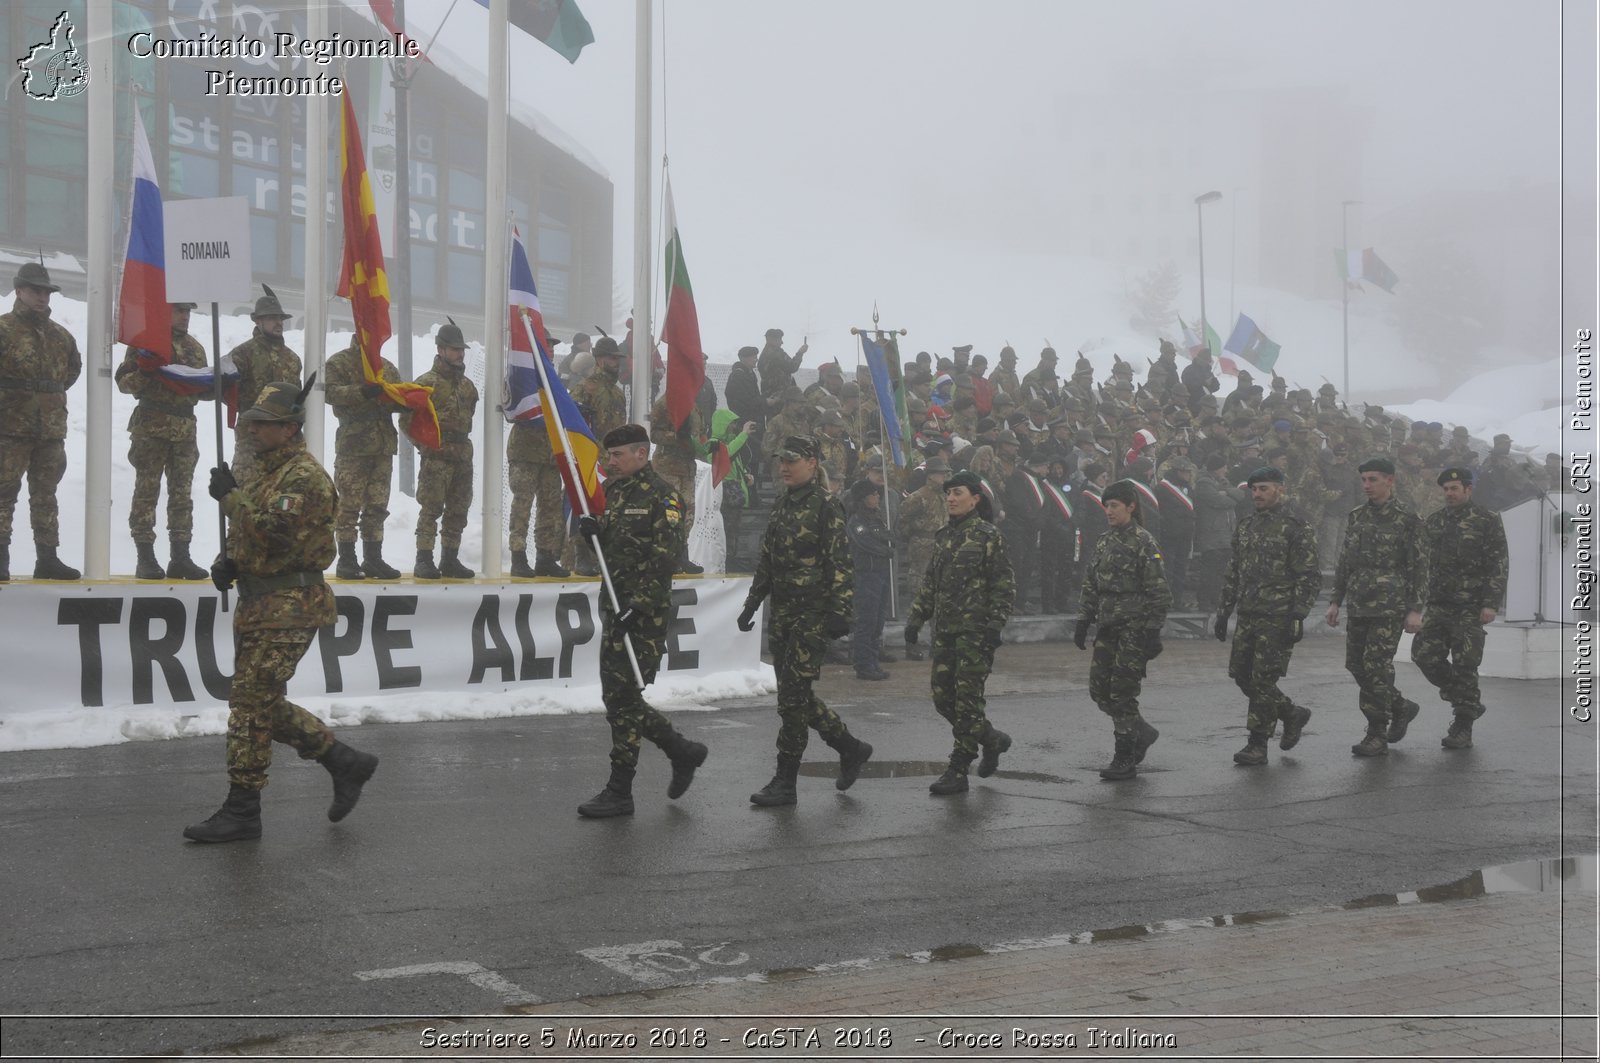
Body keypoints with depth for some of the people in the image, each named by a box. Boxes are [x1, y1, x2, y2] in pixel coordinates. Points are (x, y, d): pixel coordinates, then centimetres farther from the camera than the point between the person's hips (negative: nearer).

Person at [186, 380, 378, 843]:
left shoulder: (305, 476, -14)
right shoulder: (266, 471, 18)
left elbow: (275, 534, -26)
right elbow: (248, 533, 25)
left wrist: (231, 496, -19)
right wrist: (228, 560, 5)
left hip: (288, 609, -10)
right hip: (257, 605, 10)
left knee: (251, 702, -9)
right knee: (265, 704, 13)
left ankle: (242, 811, -1)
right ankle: (346, 763, 23)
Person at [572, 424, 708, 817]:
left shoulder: (661, 495, -10)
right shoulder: (613, 492, 18)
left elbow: (663, 557, -17)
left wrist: (638, 606, -23)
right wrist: (593, 531, 1)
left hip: (644, 612, -9)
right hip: (615, 607, 9)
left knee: (622, 697, -8)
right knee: (619, 697, 11)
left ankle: (619, 792, -1)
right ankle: (683, 752, 27)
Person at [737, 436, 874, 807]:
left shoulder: (826, 505, -9)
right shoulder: (783, 505, 15)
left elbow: (839, 562, -13)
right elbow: (766, 561, 21)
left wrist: (839, 611, -18)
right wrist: (752, 603, 18)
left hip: (813, 612, -8)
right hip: (783, 610, 8)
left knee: (793, 695, -7)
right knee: (796, 695, 10)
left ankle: (785, 782, 0)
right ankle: (850, 747, 28)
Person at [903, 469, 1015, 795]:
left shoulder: (988, 536, -6)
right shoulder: (943, 537, 15)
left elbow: (1003, 587, -8)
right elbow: (930, 584, 20)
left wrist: (995, 625, -15)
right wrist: (915, 618, 14)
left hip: (975, 630, -7)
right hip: (945, 630, 7)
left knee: (967, 698, -6)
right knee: (943, 697, 6)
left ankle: (958, 771, 0)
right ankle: (992, 739, 27)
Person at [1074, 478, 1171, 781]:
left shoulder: (1144, 543, -10)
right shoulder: (1105, 541, 12)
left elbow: (1159, 593, -12)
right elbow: (1091, 587, 18)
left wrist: (1153, 633, -15)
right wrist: (1083, 622, 13)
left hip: (1133, 628, -7)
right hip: (1108, 628, 7)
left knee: (1123, 693, -5)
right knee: (1099, 688, 5)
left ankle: (1125, 760, 5)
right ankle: (1142, 733, 25)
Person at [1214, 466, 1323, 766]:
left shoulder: (1297, 527, -7)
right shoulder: (1246, 528, 15)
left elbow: (1309, 577, -11)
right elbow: (1233, 573, 20)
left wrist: (1298, 617, -17)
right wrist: (1223, 612, 16)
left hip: (1278, 618, -7)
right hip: (1248, 615, 7)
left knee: (1263, 678, -7)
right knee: (1242, 675, 7)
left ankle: (1258, 745, 1)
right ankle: (1292, 714, 27)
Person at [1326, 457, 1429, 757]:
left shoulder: (1407, 520, -5)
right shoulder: (1356, 518, 12)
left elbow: (1419, 568, -6)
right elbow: (1344, 563, 17)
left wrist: (1415, 610, -12)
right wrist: (1336, 601, 13)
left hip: (1390, 607, -6)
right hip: (1359, 605, 6)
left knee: (1376, 667, -9)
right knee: (1356, 664, 7)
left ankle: (1377, 736, -1)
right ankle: (1401, 707, 28)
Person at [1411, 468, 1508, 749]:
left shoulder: (1487, 522, -3)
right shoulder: (1433, 521, 12)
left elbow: (1498, 566, -8)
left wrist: (1491, 604, -15)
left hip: (1470, 607, -5)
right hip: (1438, 605, 5)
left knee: (1464, 666, -3)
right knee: (1424, 654, -6)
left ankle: (1463, 729, 6)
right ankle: (1467, 702, 16)